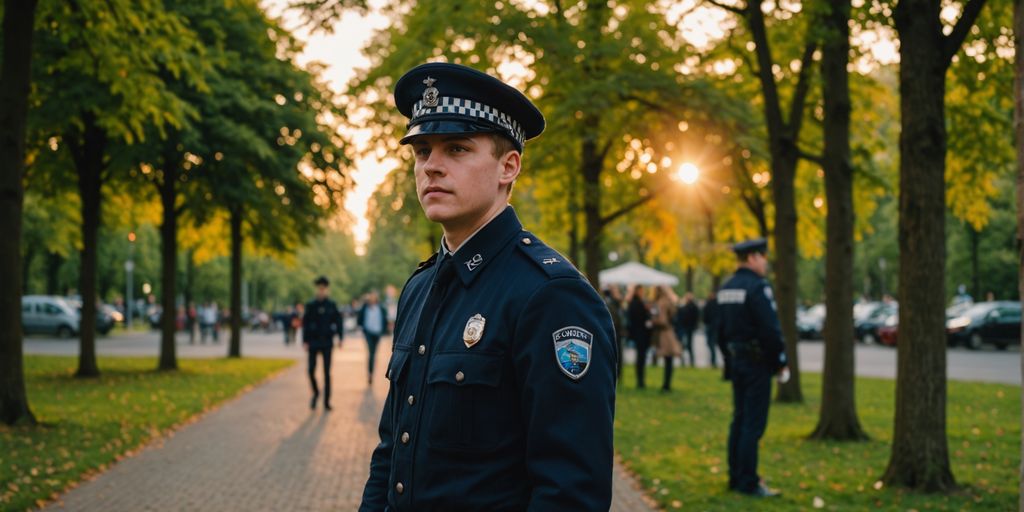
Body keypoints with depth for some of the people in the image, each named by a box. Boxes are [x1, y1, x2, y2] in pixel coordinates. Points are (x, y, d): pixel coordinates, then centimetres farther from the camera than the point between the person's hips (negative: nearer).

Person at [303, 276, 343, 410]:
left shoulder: (332, 305, 3)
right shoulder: (311, 305, 2)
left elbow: (338, 321, 4)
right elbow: (305, 324, 2)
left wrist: (340, 337, -6)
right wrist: (305, 341, -3)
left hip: (327, 342, 0)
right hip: (313, 342, 0)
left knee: (327, 372, 1)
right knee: (310, 370, -6)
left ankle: (327, 401, 7)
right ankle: (315, 393, 20)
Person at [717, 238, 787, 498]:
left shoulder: (726, 288, 11)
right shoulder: (758, 287, -16)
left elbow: (721, 328, 16)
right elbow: (770, 330, -20)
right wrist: (781, 362, -10)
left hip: (737, 360, 9)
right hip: (757, 361, -9)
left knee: (739, 419, 14)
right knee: (753, 423, -5)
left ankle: (736, 477, 19)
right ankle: (748, 482, -3)